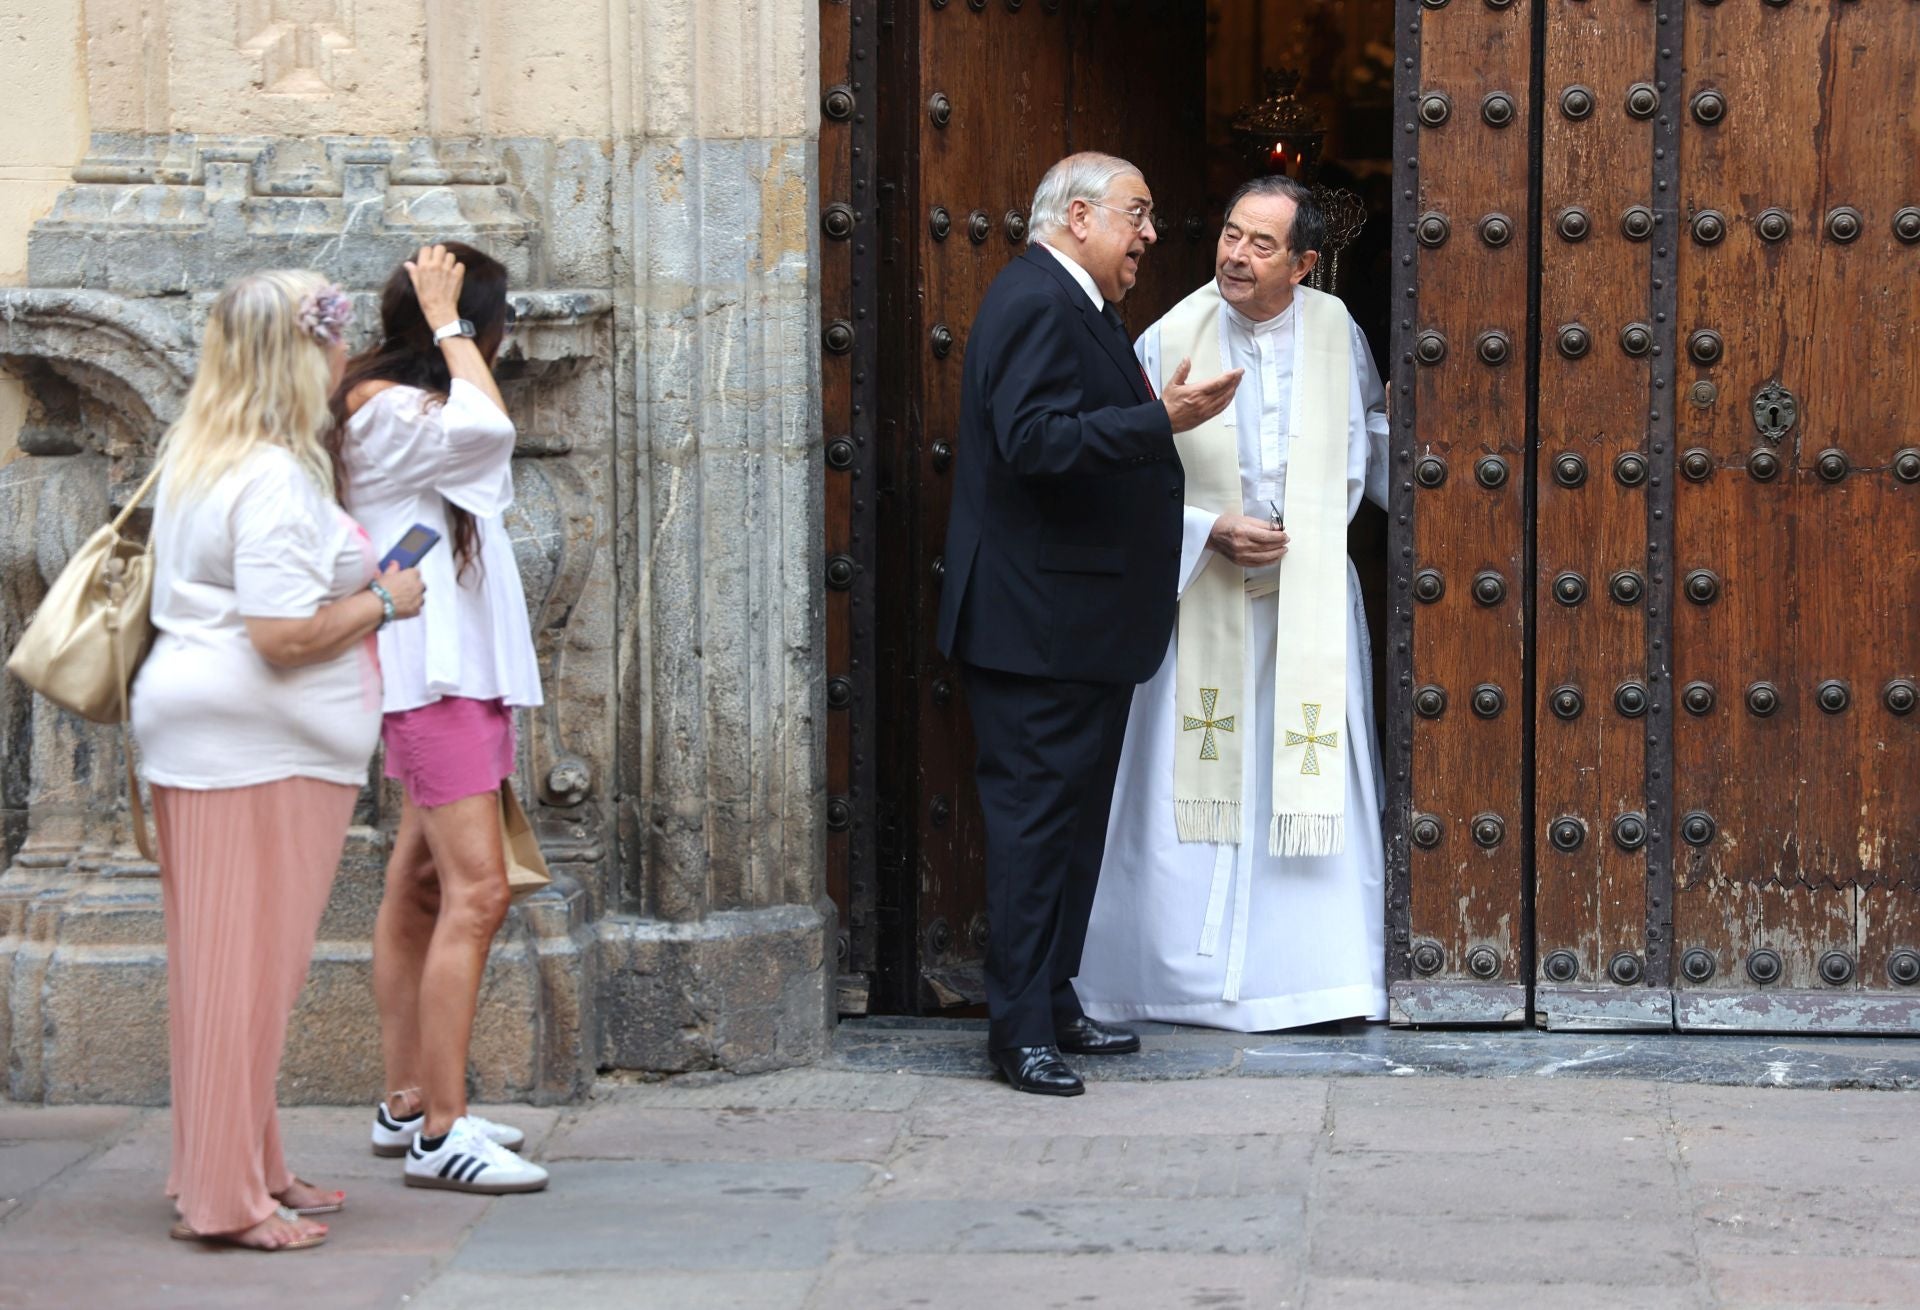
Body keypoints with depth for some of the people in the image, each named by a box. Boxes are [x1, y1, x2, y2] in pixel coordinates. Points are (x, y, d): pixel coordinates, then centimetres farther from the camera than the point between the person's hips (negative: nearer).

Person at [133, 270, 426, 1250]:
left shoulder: (196, 457, 15)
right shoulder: (276, 480, -18)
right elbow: (283, 633, -24)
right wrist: (382, 602, -9)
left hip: (200, 732, 10)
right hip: (260, 747, -10)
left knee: (224, 957, 14)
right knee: (250, 959, -6)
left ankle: (243, 1168, 22)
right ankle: (227, 1195, -1)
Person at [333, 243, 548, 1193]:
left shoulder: (410, 408, 16)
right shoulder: (381, 409, -14)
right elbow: (488, 428, -29)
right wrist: (445, 327, -20)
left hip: (462, 669, 11)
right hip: (433, 673, -11)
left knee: (421, 888, 12)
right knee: (475, 892, -16)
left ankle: (408, 1105, 18)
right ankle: (438, 1133, -17)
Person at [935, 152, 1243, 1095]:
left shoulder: (1074, 308, 19)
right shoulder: (1038, 304, -15)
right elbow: (1033, 438, -27)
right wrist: (1160, 420, -27)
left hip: (1079, 626, 11)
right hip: (1039, 621, -11)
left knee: (1072, 815, 14)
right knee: (1038, 815, -8)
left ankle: (1052, 1007, 21)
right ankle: (1020, 1028, -5)